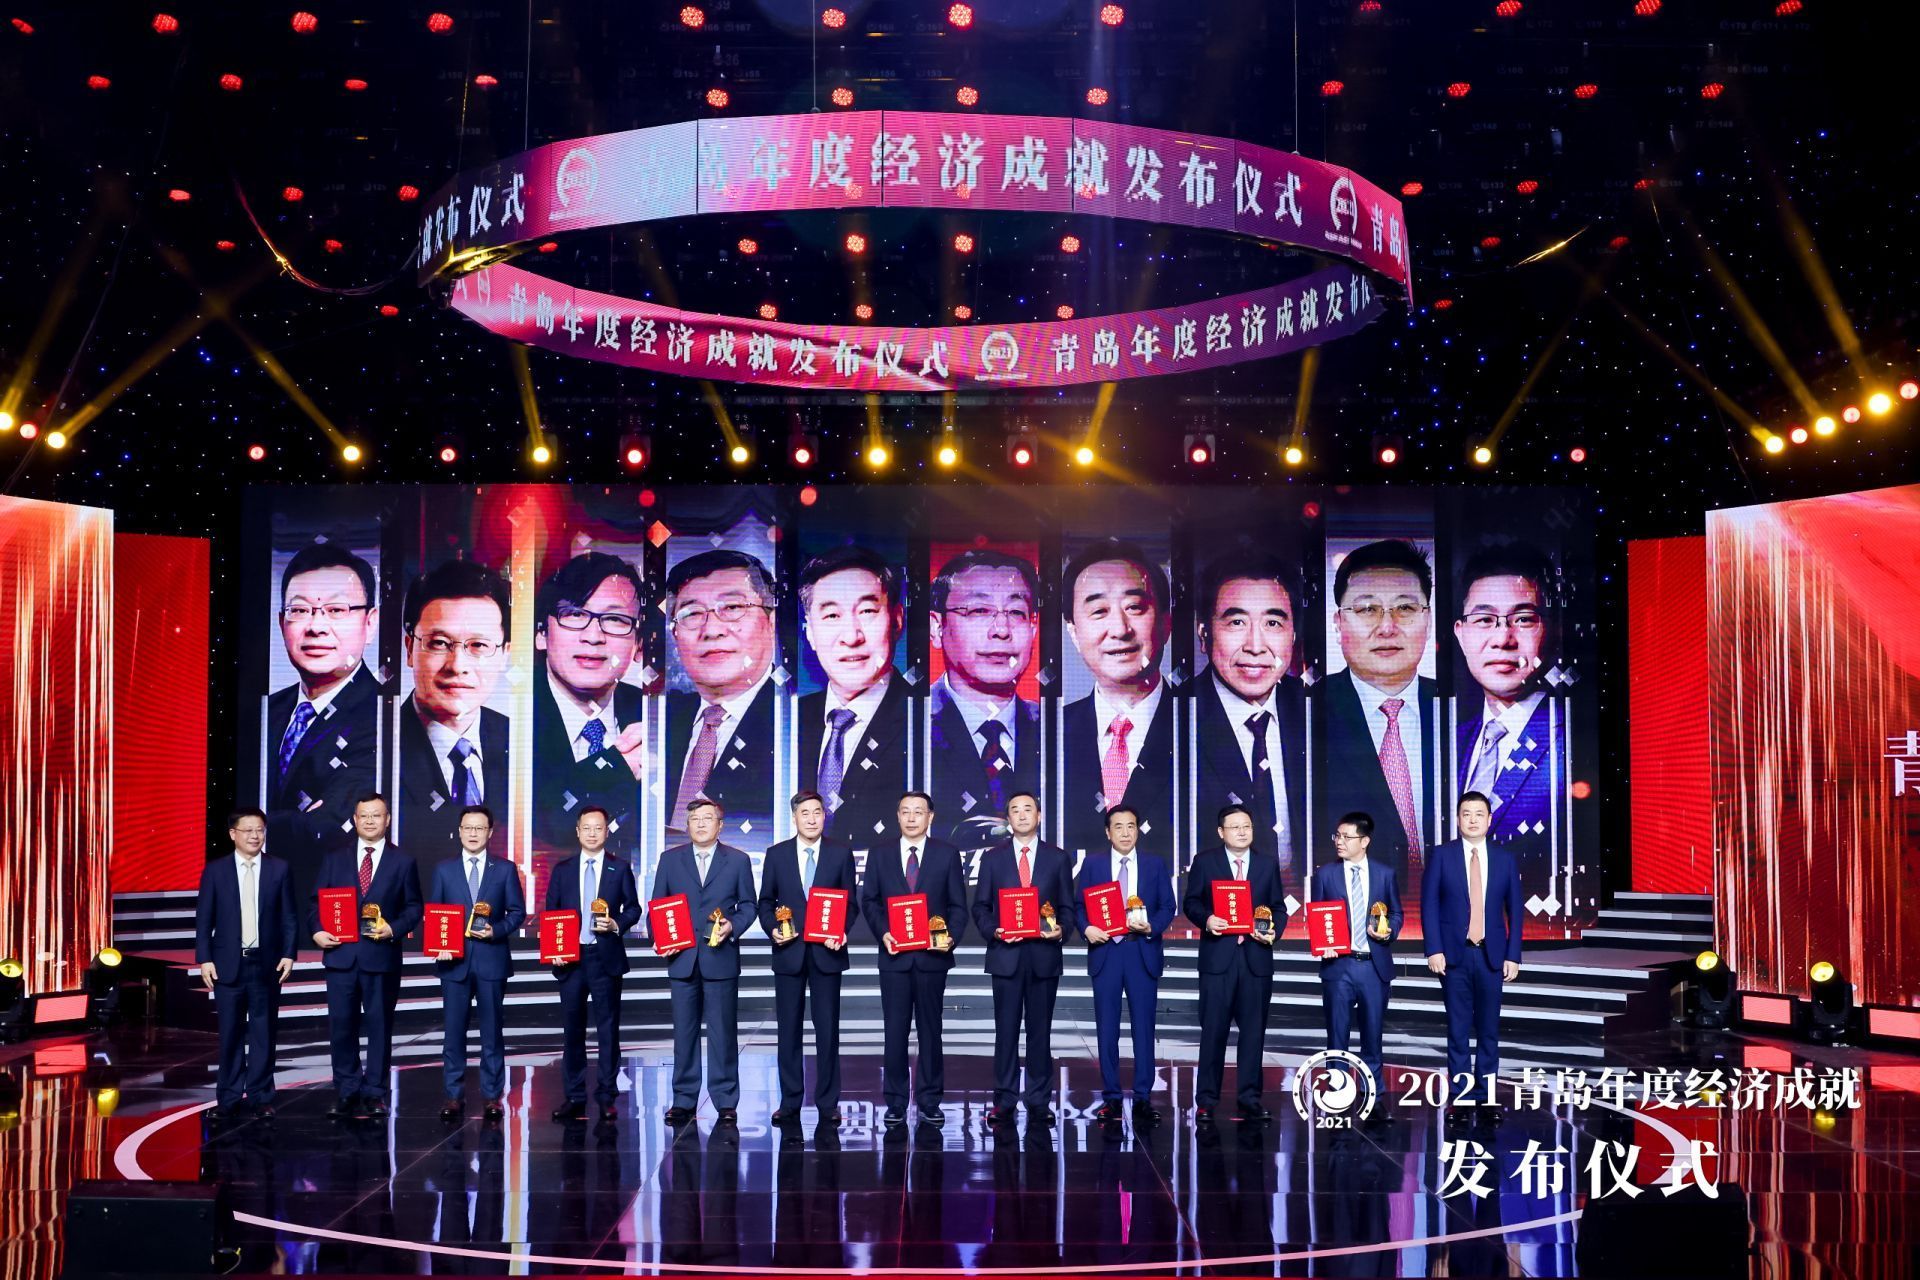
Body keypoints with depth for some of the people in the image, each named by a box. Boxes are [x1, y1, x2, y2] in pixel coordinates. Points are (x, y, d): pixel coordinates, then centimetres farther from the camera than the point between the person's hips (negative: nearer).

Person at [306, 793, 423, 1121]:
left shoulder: (403, 862, 6)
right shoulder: (334, 860, 11)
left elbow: (414, 908, 4)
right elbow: (316, 903, 10)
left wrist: (393, 929, -12)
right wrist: (317, 931, -8)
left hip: (382, 956, -1)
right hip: (341, 955, 2)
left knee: (379, 1026, 4)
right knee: (341, 1025, 3)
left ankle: (374, 1094, 12)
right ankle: (346, 1091, 15)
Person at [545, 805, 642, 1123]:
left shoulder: (620, 867, 5)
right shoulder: (562, 869, 9)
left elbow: (633, 907, 6)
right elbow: (550, 911, 9)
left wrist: (617, 925, -14)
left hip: (606, 957, -1)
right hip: (570, 957, 2)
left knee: (608, 1029, 1)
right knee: (572, 1029, 5)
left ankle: (606, 1097, 8)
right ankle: (574, 1097, 12)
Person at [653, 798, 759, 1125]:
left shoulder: (738, 860, 6)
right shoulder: (670, 859, 9)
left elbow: (748, 904, 7)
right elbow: (657, 905, 10)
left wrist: (733, 926, -11)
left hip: (721, 958, -1)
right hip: (682, 959, 1)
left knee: (723, 1031, 1)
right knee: (684, 1031, 5)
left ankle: (726, 1102, 7)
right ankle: (684, 1101, 12)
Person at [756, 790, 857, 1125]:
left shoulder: (841, 853, 3)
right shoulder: (776, 854, 5)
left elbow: (850, 900, 4)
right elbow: (766, 901, 9)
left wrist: (842, 931, -12)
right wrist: (772, 929, -9)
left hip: (826, 951, -1)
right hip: (788, 951, 1)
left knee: (827, 1029, 3)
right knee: (789, 1029, 5)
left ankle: (828, 1103, 10)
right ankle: (790, 1102, 13)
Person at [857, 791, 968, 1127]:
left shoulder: (947, 854, 3)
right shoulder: (880, 855, 7)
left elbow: (957, 905, 2)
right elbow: (869, 901, 7)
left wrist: (952, 937, -14)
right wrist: (883, 933, -10)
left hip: (932, 955, 0)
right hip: (894, 956, 1)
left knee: (930, 1029, 6)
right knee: (895, 1030, 2)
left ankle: (929, 1100, 13)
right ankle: (895, 1102, 9)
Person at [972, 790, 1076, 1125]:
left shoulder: (1058, 858, 8)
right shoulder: (992, 857, 7)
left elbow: (1067, 906, 8)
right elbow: (980, 906, 7)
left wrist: (1061, 930, -11)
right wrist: (993, 931, -10)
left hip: (1044, 954, 0)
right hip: (1006, 954, 0)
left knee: (1040, 1030, 5)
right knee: (1006, 1030, 1)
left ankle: (1039, 1100, 11)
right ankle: (1004, 1101, 6)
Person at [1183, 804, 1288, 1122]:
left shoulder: (1268, 865, 11)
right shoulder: (1205, 862, 4)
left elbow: (1278, 908, 12)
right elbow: (1191, 903, 4)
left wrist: (1274, 931, -7)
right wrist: (1206, 919, -15)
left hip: (1256, 957, 2)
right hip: (1218, 956, -2)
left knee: (1253, 1030, 5)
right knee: (1213, 1030, -1)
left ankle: (1249, 1099, 13)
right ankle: (1206, 1100, 6)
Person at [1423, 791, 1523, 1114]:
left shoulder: (1505, 860, 6)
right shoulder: (1441, 856, 1)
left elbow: (1515, 911, 7)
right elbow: (1429, 905, -2)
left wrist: (1513, 956, 1)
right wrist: (1434, 950, -9)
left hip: (1491, 955, 2)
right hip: (1454, 954, -1)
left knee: (1488, 1029, 5)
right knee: (1458, 1029, 2)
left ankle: (1485, 1096, 12)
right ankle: (1461, 1095, 8)